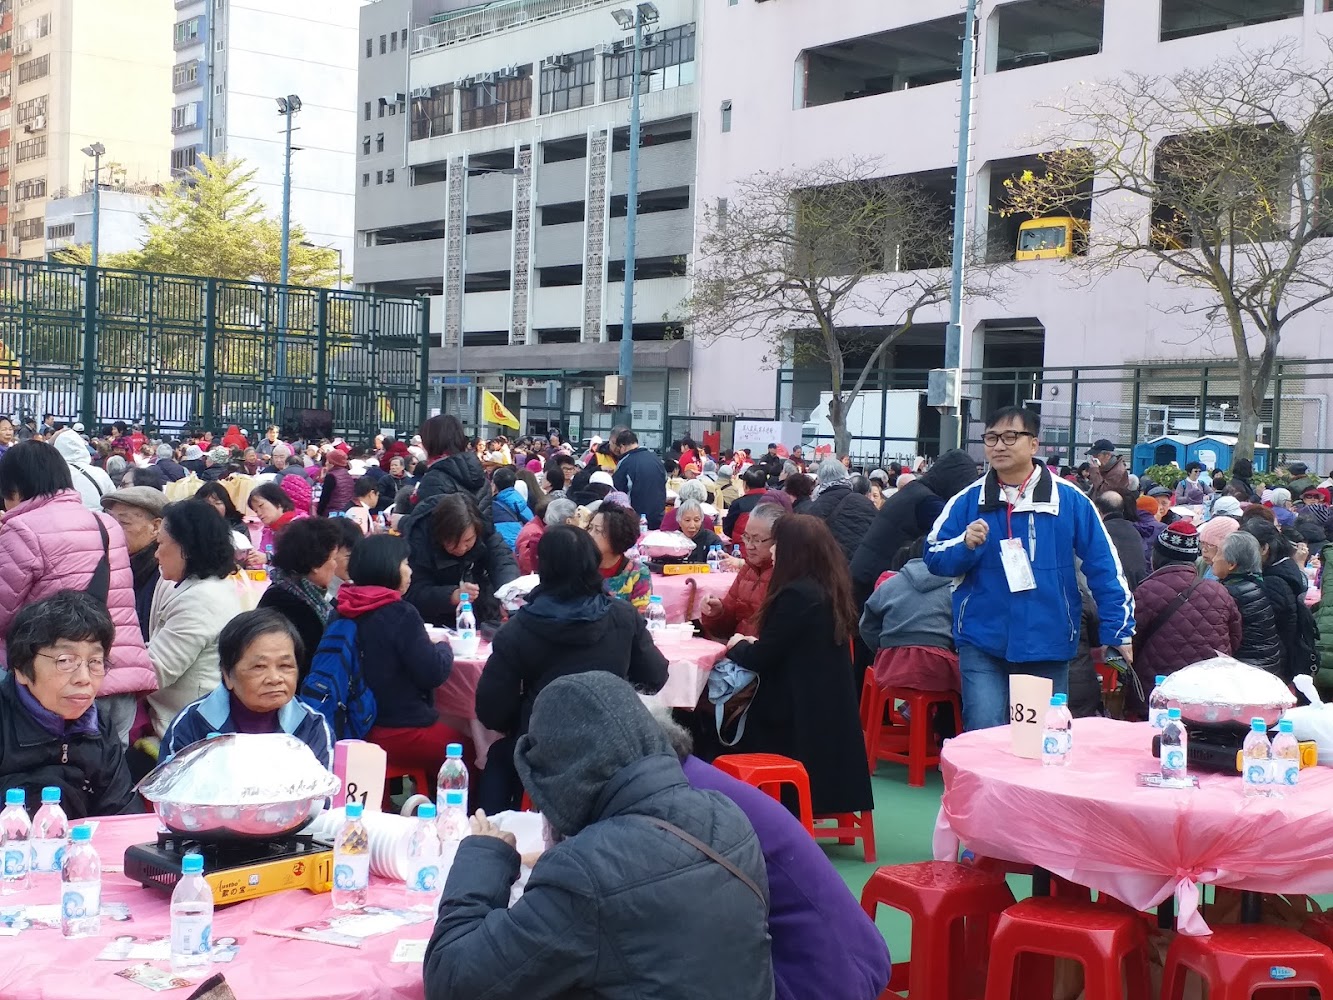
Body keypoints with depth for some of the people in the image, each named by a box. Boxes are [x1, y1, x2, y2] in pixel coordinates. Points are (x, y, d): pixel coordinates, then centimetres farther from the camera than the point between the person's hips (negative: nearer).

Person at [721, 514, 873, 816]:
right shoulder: (830, 589, 7)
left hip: (799, 717, -9)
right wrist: (755, 643, 11)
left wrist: (737, 646, 3)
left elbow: (761, 659, -17)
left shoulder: (797, 594, -21)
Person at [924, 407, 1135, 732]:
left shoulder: (1070, 500, -2)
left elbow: (1104, 567, 0)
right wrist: (966, 545, -17)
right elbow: (934, 558, 3)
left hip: (1048, 646, 0)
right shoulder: (968, 501, 2)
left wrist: (1118, 630, -3)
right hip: (982, 643, 0)